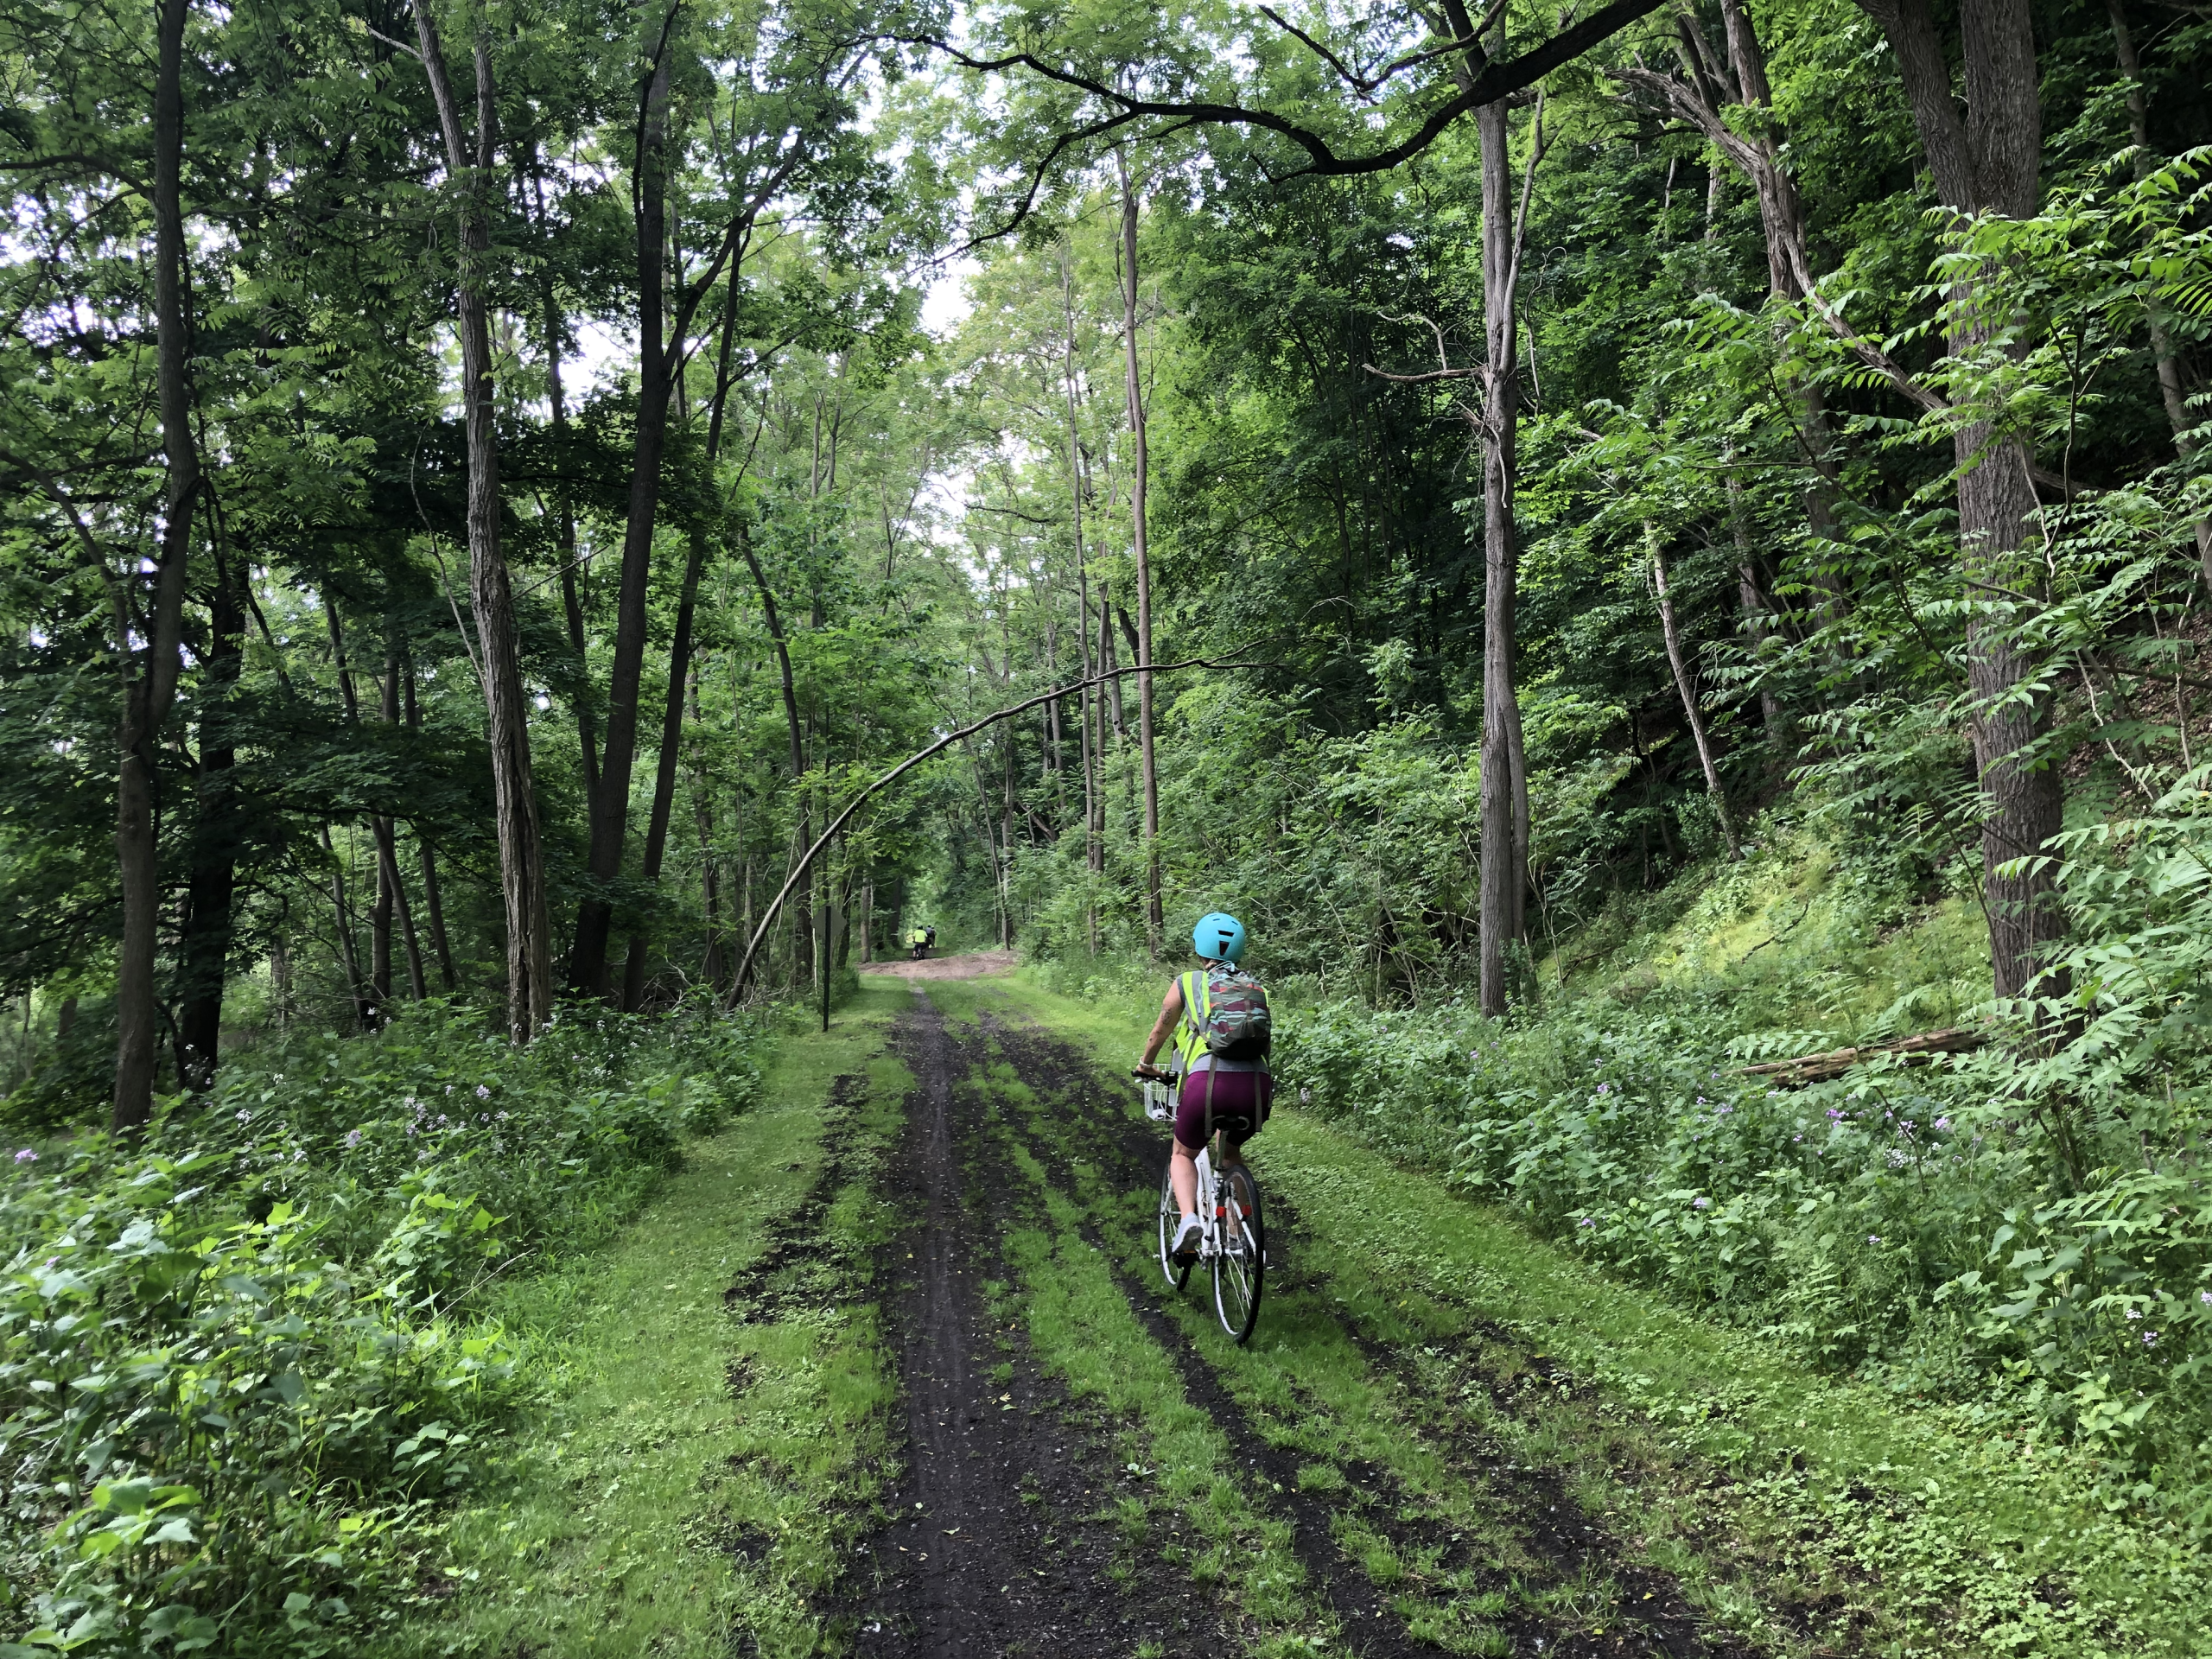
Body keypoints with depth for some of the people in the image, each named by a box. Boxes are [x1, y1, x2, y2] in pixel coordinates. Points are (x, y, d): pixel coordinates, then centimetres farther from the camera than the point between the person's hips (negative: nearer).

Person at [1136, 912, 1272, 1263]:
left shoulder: (1186, 984, 16)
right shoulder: (1257, 989, 24)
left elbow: (1160, 1032, 29)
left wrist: (1146, 1065, 49)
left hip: (1208, 1081, -3)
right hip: (1257, 1084, 3)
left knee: (1183, 1155, 22)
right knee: (1231, 1153, 31)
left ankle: (1188, 1219, -4)